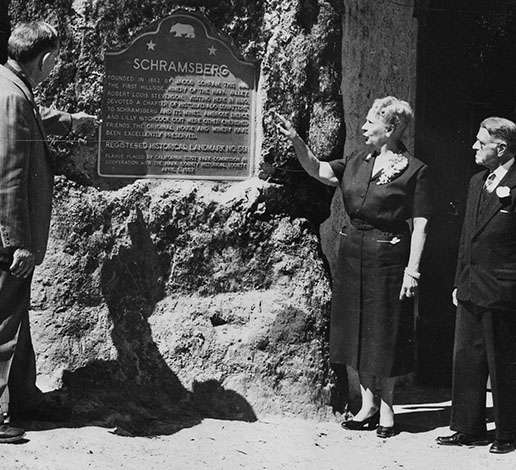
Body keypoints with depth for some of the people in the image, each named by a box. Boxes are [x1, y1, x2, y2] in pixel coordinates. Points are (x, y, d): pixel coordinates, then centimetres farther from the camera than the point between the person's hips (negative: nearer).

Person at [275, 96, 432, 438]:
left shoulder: (415, 170, -9)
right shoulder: (358, 161, 8)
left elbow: (420, 225, -10)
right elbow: (317, 170, 1)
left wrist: (412, 269, -15)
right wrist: (295, 140, -14)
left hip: (388, 256, -6)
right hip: (352, 253, 6)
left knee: (385, 333, 3)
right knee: (358, 329, 12)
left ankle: (386, 409, 17)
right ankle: (367, 405, 24)